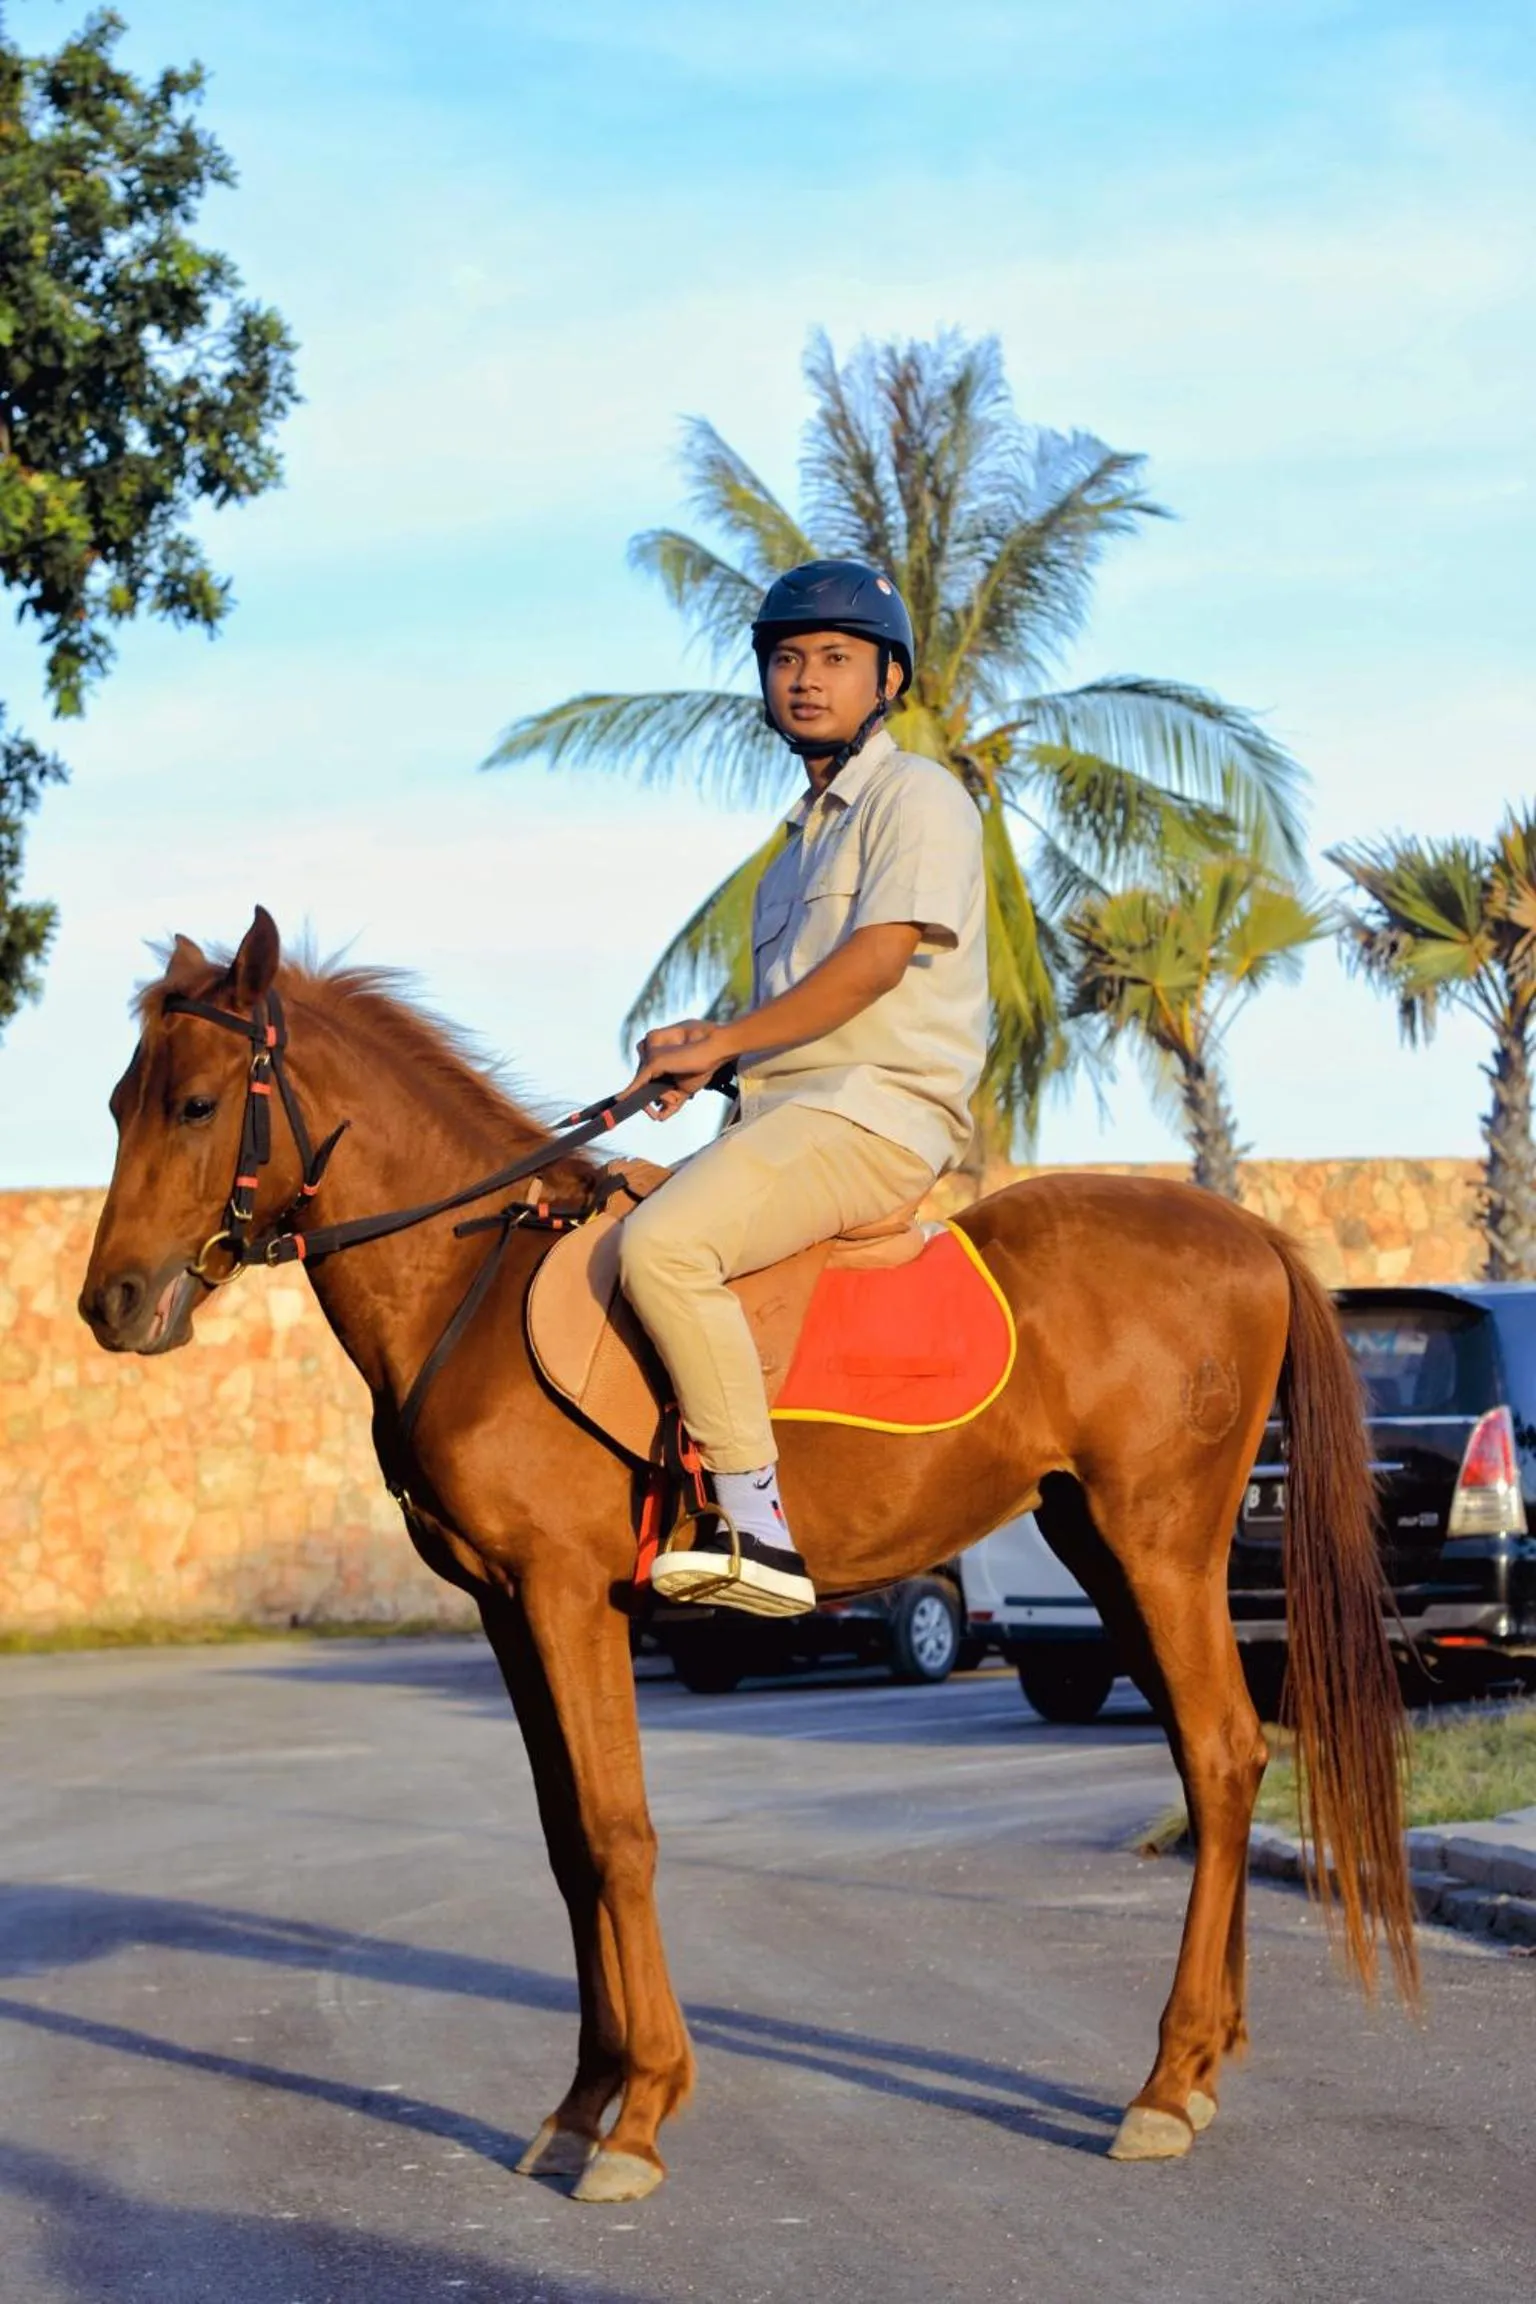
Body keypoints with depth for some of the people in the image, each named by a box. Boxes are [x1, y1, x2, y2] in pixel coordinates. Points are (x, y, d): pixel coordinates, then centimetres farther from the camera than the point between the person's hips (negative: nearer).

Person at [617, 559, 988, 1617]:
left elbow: (878, 959, -15)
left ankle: (754, 1521, -30)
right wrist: (706, 1054, 9)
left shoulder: (917, 796, -2)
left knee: (662, 1243, -30)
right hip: (790, 1111, 10)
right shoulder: (806, 831, 27)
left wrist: (722, 1043, -11)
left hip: (881, 1112, -10)